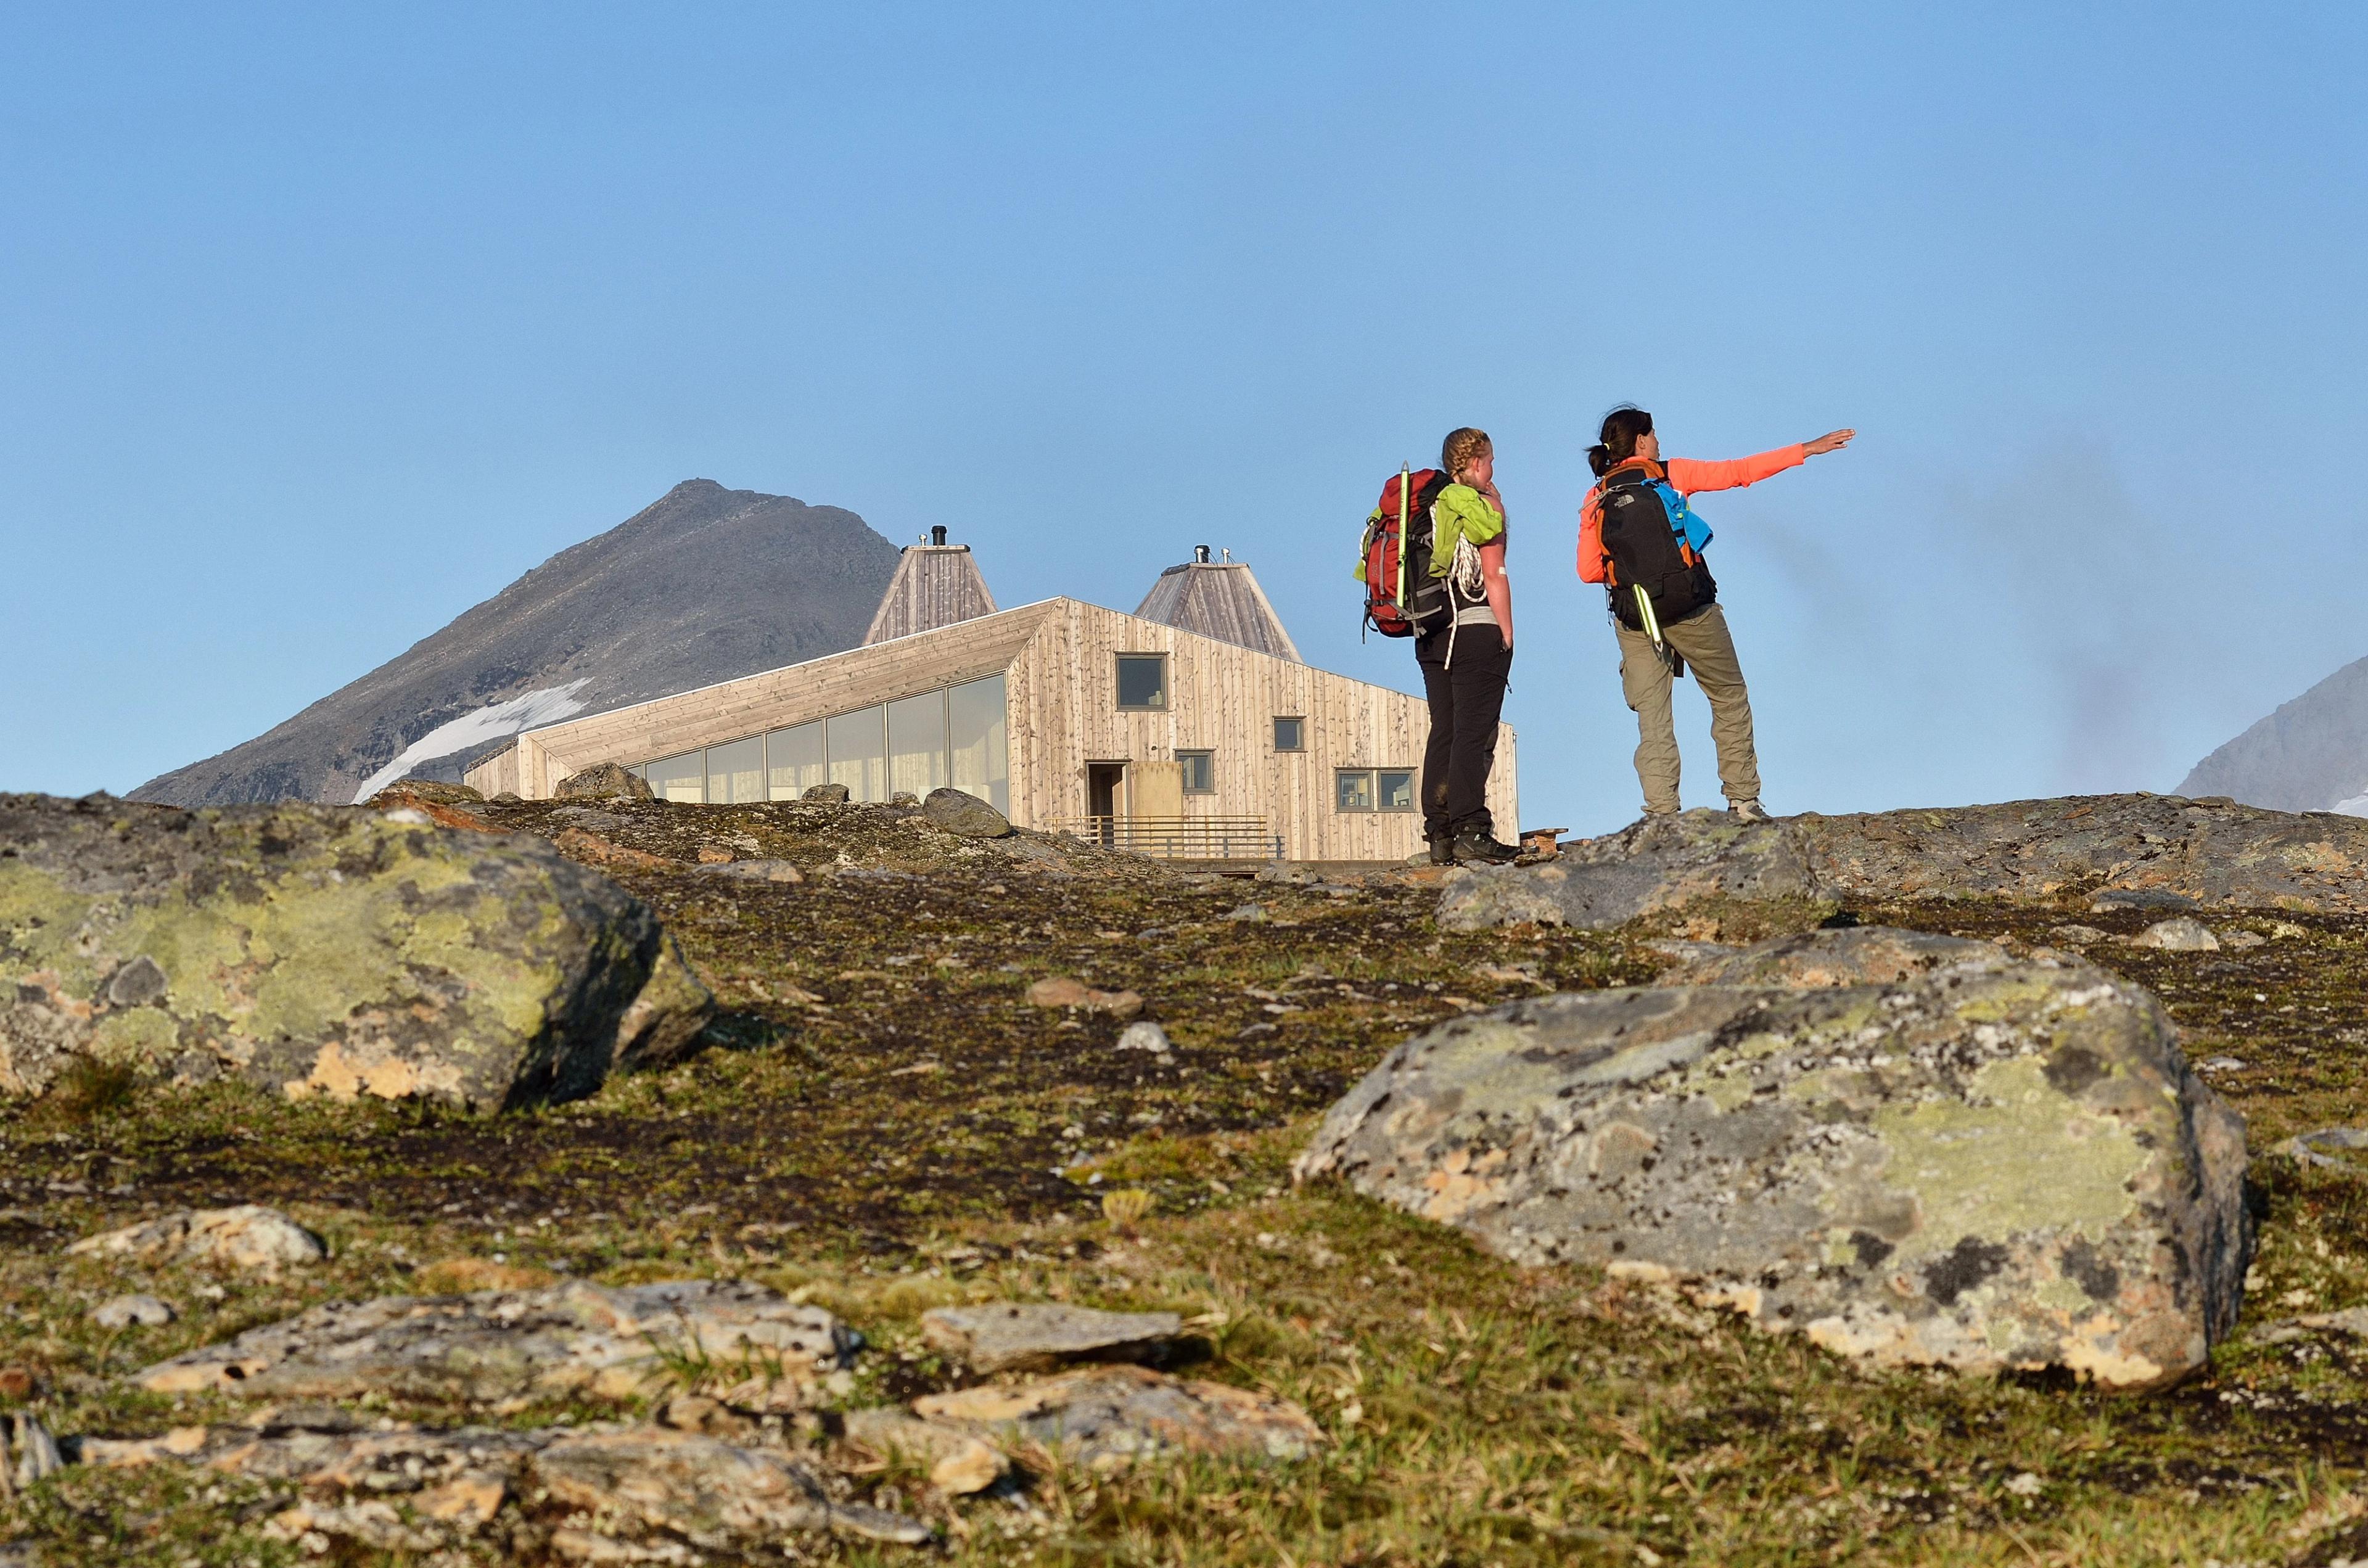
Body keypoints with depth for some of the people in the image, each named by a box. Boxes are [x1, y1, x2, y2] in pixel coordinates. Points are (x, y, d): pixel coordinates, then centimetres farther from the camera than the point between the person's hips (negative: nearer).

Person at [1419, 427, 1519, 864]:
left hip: (1431, 634, 7)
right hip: (1478, 630, -7)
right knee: (1474, 733, -8)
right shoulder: (1483, 503, -5)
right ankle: (1470, 831, -13)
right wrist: (1507, 633, -6)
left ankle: (1439, 835, 5)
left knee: (1442, 732, 8)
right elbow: (1494, 576, -9)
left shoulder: (1426, 506, 13)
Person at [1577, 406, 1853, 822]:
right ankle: (1743, 800, 14)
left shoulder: (1597, 499, 6)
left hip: (1633, 620, 2)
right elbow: (1738, 472, 2)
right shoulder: (1671, 474, 0)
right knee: (1730, 698, 14)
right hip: (1690, 610, -2)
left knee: (1652, 720, 2)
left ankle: (1662, 816, -9)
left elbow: (1589, 571, 3)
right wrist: (1807, 450, 7)